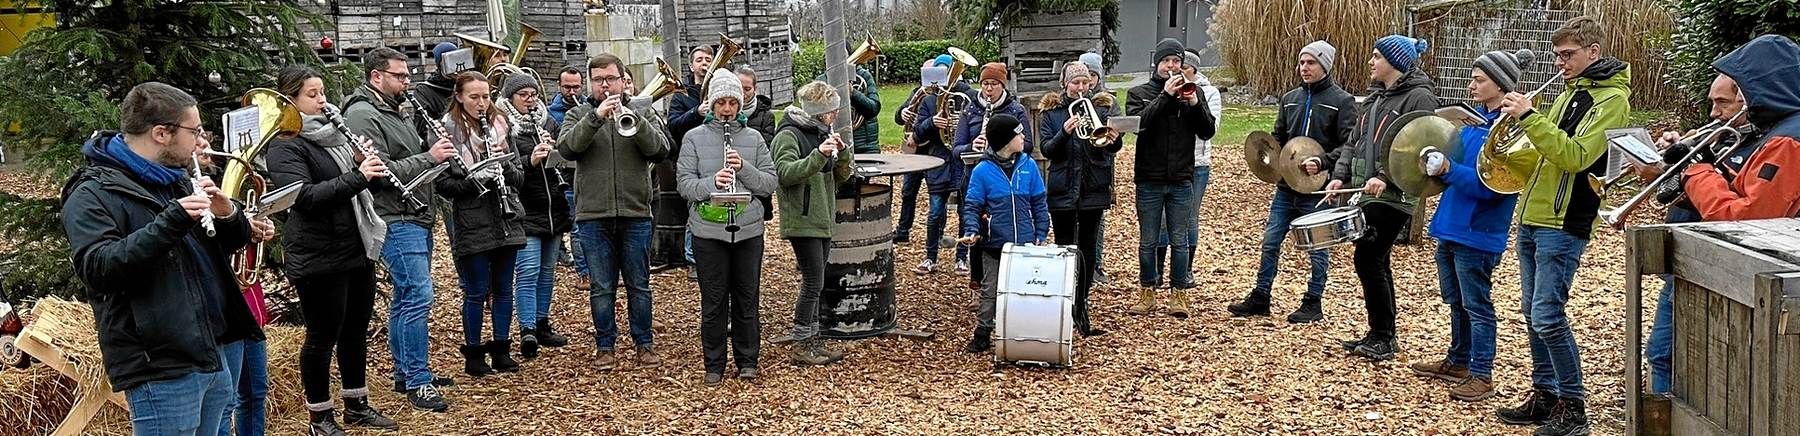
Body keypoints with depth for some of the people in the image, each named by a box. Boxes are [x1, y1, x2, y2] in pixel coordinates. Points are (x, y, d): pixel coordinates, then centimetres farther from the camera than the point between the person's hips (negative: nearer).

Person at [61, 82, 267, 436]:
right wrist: (171, 222, -27)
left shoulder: (176, 179, 16)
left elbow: (225, 246, 23)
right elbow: (98, 268, -22)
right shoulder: (92, 194, -8)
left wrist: (228, 216, 0)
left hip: (212, 355, 8)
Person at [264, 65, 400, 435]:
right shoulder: (285, 146, -12)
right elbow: (305, 197, -24)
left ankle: (357, 405, 30)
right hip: (319, 259, -7)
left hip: (358, 250, 7)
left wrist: (367, 165, -3)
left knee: (356, 331, 16)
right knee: (322, 337, 4)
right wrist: (357, 177, -30)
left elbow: (356, 184, 18)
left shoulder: (333, 131, 11)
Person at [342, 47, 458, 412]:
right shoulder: (362, 115, -13)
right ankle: (418, 383, -8)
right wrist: (429, 157, -20)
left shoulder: (397, 112, 17)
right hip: (395, 221, -10)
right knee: (418, 296, -13)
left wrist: (436, 146, 7)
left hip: (416, 218, 10)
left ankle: (405, 373, 25)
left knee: (406, 297, 16)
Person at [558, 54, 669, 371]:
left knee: (639, 285, 7)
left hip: (636, 215, 0)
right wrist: (596, 117, -22)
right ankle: (605, 347, 17)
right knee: (601, 288, 6)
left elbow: (659, 151, -6)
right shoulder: (579, 115, 8)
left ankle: (644, 344, 18)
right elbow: (567, 148, -12)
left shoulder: (641, 112, 8)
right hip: (593, 216, 0)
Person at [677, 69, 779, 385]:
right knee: (713, 301, 6)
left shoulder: (753, 138, 6)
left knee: (747, 299, 9)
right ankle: (714, 365, 18)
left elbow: (770, 183, 2)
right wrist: (712, 182, -23)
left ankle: (747, 361, 23)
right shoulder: (694, 138, 1)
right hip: (709, 231, -1)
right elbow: (685, 183, -5)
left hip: (749, 230, 2)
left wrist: (744, 168, -14)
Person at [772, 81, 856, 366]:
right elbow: (785, 173, -23)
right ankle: (799, 345, 1)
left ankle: (812, 339, 19)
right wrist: (818, 155, -31)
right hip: (802, 221, -8)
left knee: (814, 283, 12)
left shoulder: (821, 132, 15)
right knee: (814, 282, -8)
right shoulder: (788, 135, -10)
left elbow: (841, 176, 14)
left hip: (822, 219, 8)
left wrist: (842, 153, -6)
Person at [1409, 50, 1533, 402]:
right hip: (1453, 225, 9)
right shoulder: (1475, 118, 9)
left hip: (1478, 232, -9)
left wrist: (1449, 170, -28)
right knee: (1456, 301, 19)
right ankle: (1458, 361, 33)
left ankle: (1482, 375, 11)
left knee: (1476, 305, 1)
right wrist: (1439, 161, 3)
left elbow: (1492, 185, -23)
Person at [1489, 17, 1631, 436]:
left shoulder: (1611, 97, -10)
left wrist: (1529, 116, -23)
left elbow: (1574, 156, -21)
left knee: (1547, 318, -9)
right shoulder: (1570, 91, 17)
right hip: (1532, 217, 9)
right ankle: (1544, 396, 22)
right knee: (1533, 313, 12)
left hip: (1563, 224, -9)